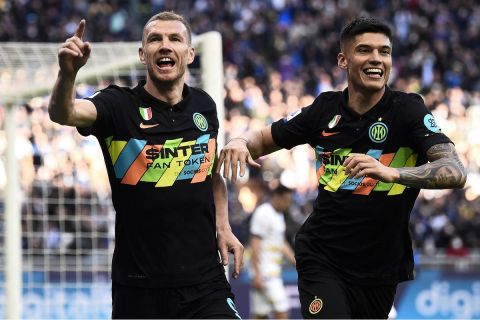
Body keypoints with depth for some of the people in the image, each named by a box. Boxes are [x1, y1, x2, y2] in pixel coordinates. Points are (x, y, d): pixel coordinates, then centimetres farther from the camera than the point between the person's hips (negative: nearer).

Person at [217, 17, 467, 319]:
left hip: (379, 268, 0)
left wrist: (391, 172, -41)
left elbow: (455, 172, -24)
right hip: (321, 257, 0)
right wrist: (241, 142, -11)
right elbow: (264, 138, 14)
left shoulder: (408, 109, -10)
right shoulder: (326, 108, 0)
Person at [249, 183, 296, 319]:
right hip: (264, 272, -10)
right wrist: (257, 274, -21)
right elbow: (255, 245, -16)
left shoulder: (279, 215, 18)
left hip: (274, 272, 10)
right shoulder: (263, 213, -12)